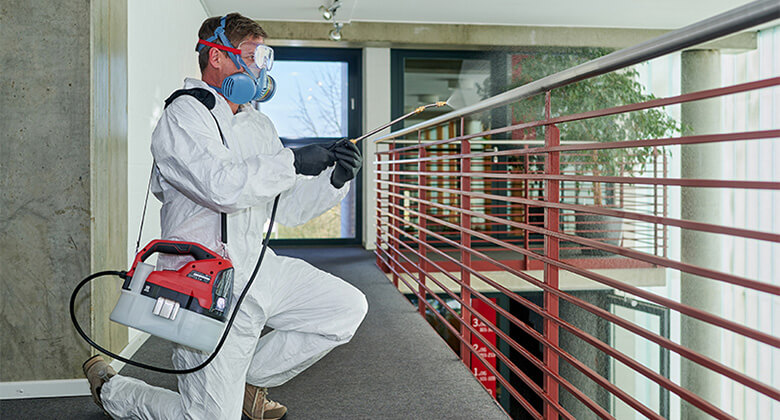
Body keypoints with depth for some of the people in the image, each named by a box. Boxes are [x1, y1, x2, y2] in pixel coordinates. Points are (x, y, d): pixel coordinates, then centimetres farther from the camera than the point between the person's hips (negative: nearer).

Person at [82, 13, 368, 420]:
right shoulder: (182, 116, -10)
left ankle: (248, 377, 17)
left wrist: (334, 179, -5)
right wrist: (293, 161, -21)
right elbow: (221, 187, -28)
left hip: (259, 268, 8)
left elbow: (289, 207, 12)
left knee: (347, 308, 4)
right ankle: (109, 387, 25)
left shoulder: (260, 126, 14)